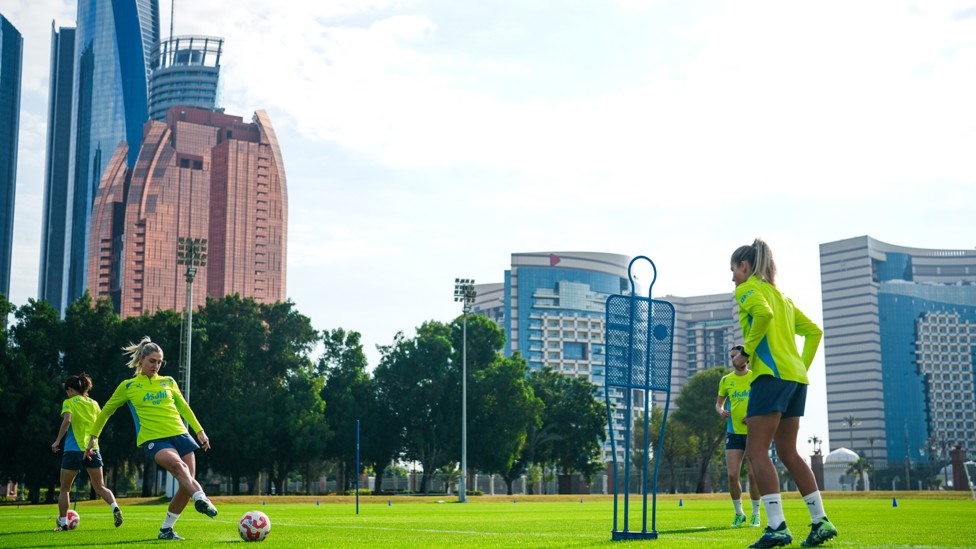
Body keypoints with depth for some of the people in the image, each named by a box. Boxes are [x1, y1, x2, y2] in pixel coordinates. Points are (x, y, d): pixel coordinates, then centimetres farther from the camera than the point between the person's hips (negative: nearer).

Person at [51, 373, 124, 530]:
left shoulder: (69, 402, -2)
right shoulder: (94, 403, 12)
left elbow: (67, 420, -18)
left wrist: (57, 441, -13)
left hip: (73, 449, -4)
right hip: (93, 449, 4)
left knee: (65, 489, 12)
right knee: (100, 487, 9)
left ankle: (63, 523, 13)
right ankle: (115, 508, -16)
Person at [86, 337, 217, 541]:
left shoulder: (168, 382, 15)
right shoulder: (128, 386, 9)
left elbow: (184, 408, 25)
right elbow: (106, 411, 20)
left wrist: (199, 431, 22)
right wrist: (94, 436, 22)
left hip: (179, 434, 4)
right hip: (153, 439, -4)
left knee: (186, 484, -5)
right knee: (177, 464, -36)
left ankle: (166, 529, 10)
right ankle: (200, 499, -53)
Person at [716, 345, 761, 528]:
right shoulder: (726, 380, 7)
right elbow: (719, 403, 17)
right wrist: (721, 411, -6)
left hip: (753, 431, -2)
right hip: (733, 432, 2)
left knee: (753, 474, -5)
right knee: (732, 474, -5)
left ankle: (756, 514, 11)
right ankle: (739, 513, 12)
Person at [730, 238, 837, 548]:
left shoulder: (747, 288, 0)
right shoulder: (779, 295, 24)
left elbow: (763, 313, -22)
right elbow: (813, 331, 25)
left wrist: (746, 351, -14)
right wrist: (803, 366, 19)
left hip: (772, 374, -9)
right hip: (796, 377, 9)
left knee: (756, 452, -8)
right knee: (788, 453, 13)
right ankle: (820, 521, 10)